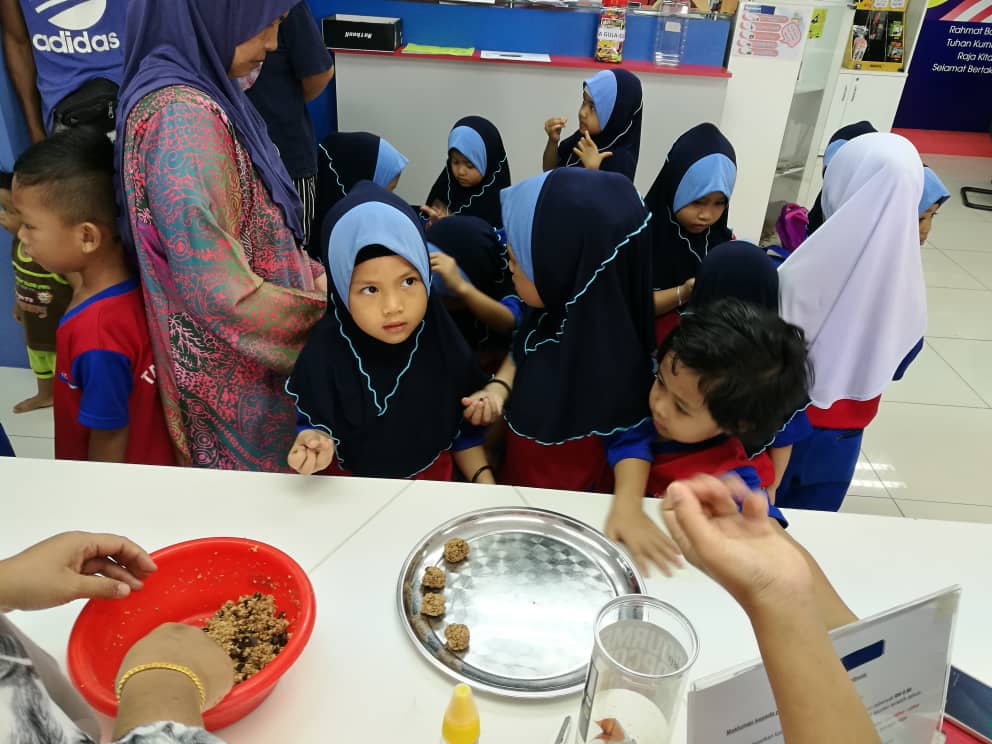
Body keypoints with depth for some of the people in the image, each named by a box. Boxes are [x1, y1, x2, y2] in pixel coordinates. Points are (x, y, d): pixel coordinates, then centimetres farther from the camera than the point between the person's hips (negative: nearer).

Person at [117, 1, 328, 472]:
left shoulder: (195, 95, 5)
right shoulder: (183, 117, -25)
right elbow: (220, 291, -28)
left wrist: (313, 272, 3)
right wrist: (321, 306, -15)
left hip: (252, 355, 9)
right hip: (237, 372, -8)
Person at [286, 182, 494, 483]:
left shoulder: (443, 342, -11)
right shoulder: (325, 352, -17)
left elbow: (463, 427, 1)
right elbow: (314, 423, -4)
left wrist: (485, 481, -7)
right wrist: (312, 442, -25)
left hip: (434, 485, 1)